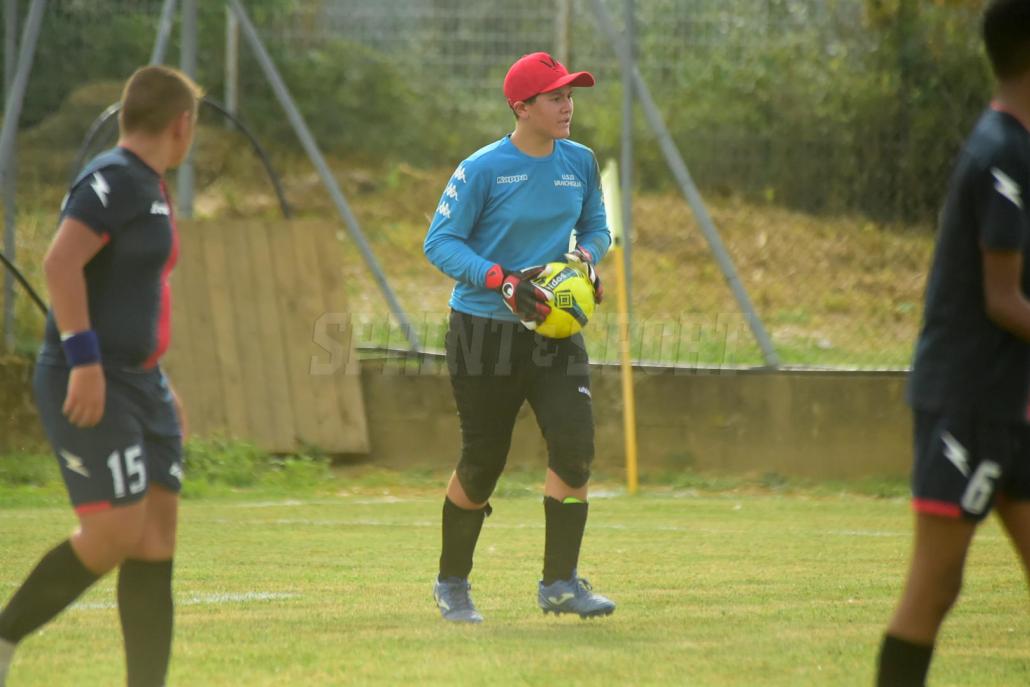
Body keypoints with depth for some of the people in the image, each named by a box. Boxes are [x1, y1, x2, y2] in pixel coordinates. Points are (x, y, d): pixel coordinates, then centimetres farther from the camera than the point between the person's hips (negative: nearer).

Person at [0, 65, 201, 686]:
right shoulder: (112, 180, -12)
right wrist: (84, 360, -28)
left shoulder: (149, 189, 18)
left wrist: (159, 386, 26)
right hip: (91, 386, -10)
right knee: (116, 530, -16)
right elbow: (61, 263, -24)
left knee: (158, 532, 2)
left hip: (138, 384, 10)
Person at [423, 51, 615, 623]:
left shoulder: (580, 163, 4)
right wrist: (501, 281, -23)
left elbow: (596, 227, 19)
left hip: (556, 331, 4)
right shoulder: (482, 169, -12)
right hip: (484, 333, -4)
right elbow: (440, 242, -11)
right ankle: (451, 584, 24)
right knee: (482, 463, 2)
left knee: (574, 443, -14)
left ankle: (560, 583, -5)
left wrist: (586, 257, -4)